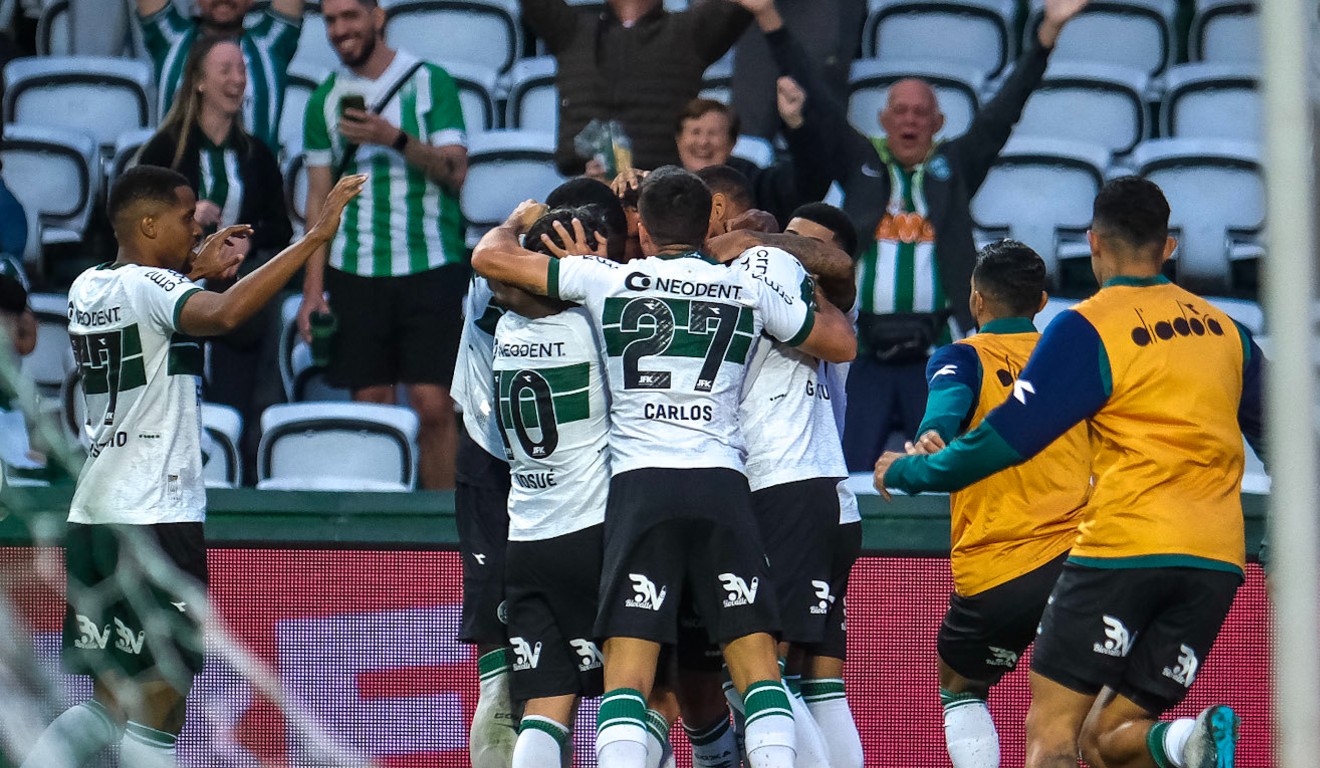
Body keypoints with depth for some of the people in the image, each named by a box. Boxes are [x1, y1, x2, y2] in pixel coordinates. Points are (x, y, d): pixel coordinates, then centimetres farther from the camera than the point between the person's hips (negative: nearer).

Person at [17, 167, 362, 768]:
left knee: (108, 706, 14)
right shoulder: (150, 287, -12)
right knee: (159, 713, -6)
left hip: (90, 516, 9)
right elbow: (225, 314, -32)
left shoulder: (87, 288, 13)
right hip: (157, 517, -9)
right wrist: (313, 238, -30)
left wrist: (194, 270, 33)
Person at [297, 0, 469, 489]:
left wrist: (397, 139, -21)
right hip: (354, 273, 3)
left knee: (432, 404, -8)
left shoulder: (430, 82, 2)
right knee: (371, 406, 1)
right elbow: (319, 197, 12)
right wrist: (313, 288, 5)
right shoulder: (326, 100, 11)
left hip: (429, 267, -3)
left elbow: (456, 171, -5)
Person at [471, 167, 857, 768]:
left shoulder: (605, 280, 6)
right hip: (721, 484, 1)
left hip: (639, 484, -1)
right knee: (758, 666, 3)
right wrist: (781, 272, 34)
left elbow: (489, 257, 12)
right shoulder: (748, 287, 10)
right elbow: (842, 343, 23)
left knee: (627, 674, -6)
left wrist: (517, 221, 34)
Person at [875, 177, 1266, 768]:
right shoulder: (1223, 329, 15)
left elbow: (1008, 436, -4)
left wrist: (907, 473, 10)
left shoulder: (1090, 326, -2)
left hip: (1127, 544, -5)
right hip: (1218, 562, 5)